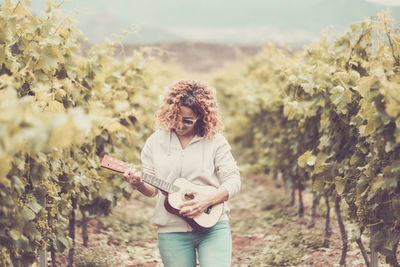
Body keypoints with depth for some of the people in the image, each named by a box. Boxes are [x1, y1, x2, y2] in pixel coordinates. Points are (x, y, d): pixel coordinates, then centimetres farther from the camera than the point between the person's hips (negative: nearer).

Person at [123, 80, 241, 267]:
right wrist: (139, 184, -13)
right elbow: (153, 189, 9)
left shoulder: (215, 141, 0)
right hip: (172, 231, 2)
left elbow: (233, 181, -1)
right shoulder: (155, 142, 7)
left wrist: (208, 200, -17)